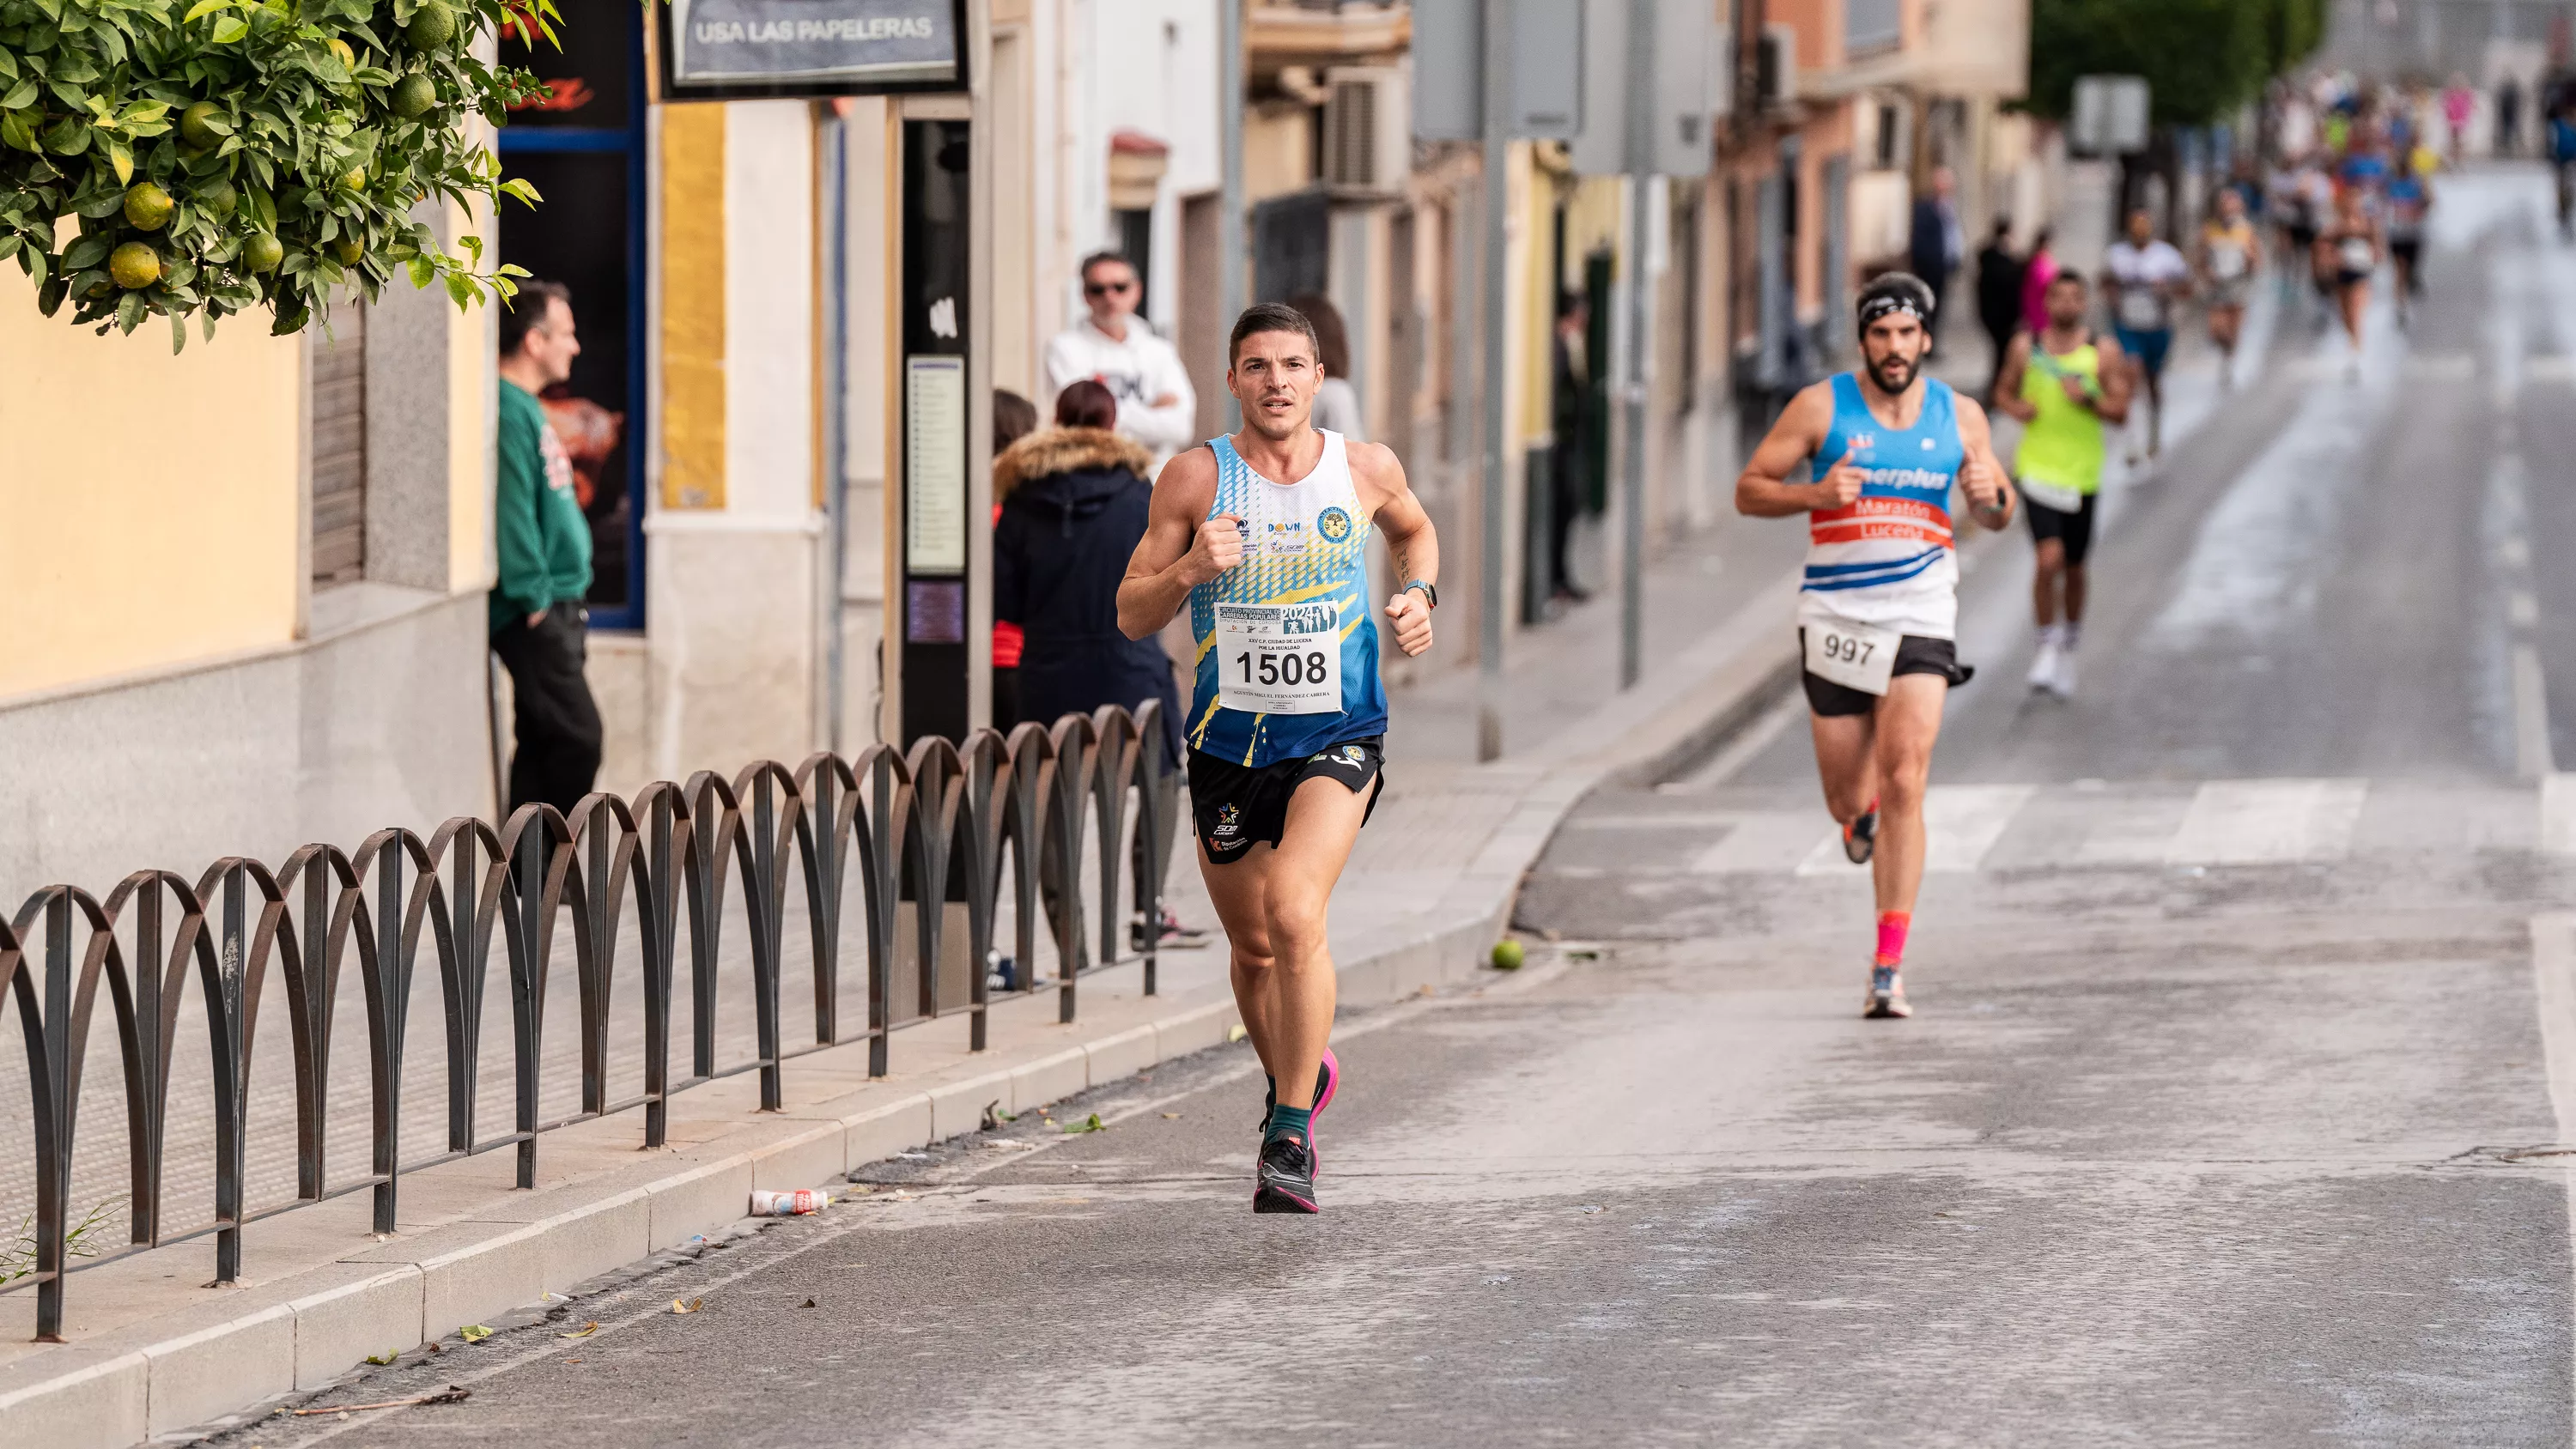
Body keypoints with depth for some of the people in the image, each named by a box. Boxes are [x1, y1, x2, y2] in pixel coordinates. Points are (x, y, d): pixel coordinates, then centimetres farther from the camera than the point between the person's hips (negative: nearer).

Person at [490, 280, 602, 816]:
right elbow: (510, 511, -21)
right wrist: (534, 599, -20)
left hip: (553, 607, 10)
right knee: (576, 734, -11)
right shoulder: (508, 413, -16)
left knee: (542, 741, 10)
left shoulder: (527, 409, 17)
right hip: (533, 612, -10)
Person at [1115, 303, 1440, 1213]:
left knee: (1294, 912, -23)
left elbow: (1413, 529, 23)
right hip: (1230, 743, 2)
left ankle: (1291, 1137, -16)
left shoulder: (1366, 470, -1)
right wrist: (1189, 570, -23)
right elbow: (1132, 616, -4)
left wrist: (1419, 593, 3)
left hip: (1338, 737, -2)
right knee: (1253, 948, 14)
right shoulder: (1196, 479, -5)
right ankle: (1300, 1077, 43)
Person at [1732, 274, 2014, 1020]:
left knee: (1904, 784, -15)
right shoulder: (1821, 407, -1)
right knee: (1847, 800, 6)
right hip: (1836, 615, 0)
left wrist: (1992, 496, -7)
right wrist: (1815, 495, -18)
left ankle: (1889, 967, -13)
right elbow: (1749, 490, 1)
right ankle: (1861, 812, 47)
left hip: (1920, 615, 0)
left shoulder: (1959, 416, 6)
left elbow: (1999, 517, 17)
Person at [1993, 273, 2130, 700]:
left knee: (2073, 567, 13)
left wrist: (2089, 400, -21)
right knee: (2049, 558, -17)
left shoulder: (2103, 352, -2)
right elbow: (2004, 392, 14)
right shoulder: (2026, 347, 1)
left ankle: (2069, 648, 33)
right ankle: (2046, 648, -3)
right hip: (2037, 468, -1)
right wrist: (2016, 407, -9)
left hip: (2081, 473, 1)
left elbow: (2120, 412, -2)